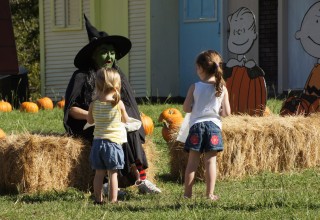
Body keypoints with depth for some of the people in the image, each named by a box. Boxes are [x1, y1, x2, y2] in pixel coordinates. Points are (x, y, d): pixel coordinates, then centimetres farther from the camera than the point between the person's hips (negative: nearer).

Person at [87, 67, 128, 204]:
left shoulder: (94, 104, -1)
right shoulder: (119, 104, -9)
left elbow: (90, 120, 14)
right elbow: (125, 120, 6)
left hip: (98, 141, 3)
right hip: (113, 141, -3)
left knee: (99, 173, 9)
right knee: (113, 173, 1)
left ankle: (98, 199, 13)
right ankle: (113, 200, -1)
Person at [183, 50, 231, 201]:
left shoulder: (195, 88, -5)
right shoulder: (222, 89, -2)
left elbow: (186, 108, -3)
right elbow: (226, 112, -1)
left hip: (196, 126, 0)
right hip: (214, 126, 0)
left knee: (192, 161, 6)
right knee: (210, 161, 3)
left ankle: (188, 193, 8)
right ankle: (210, 194, 1)